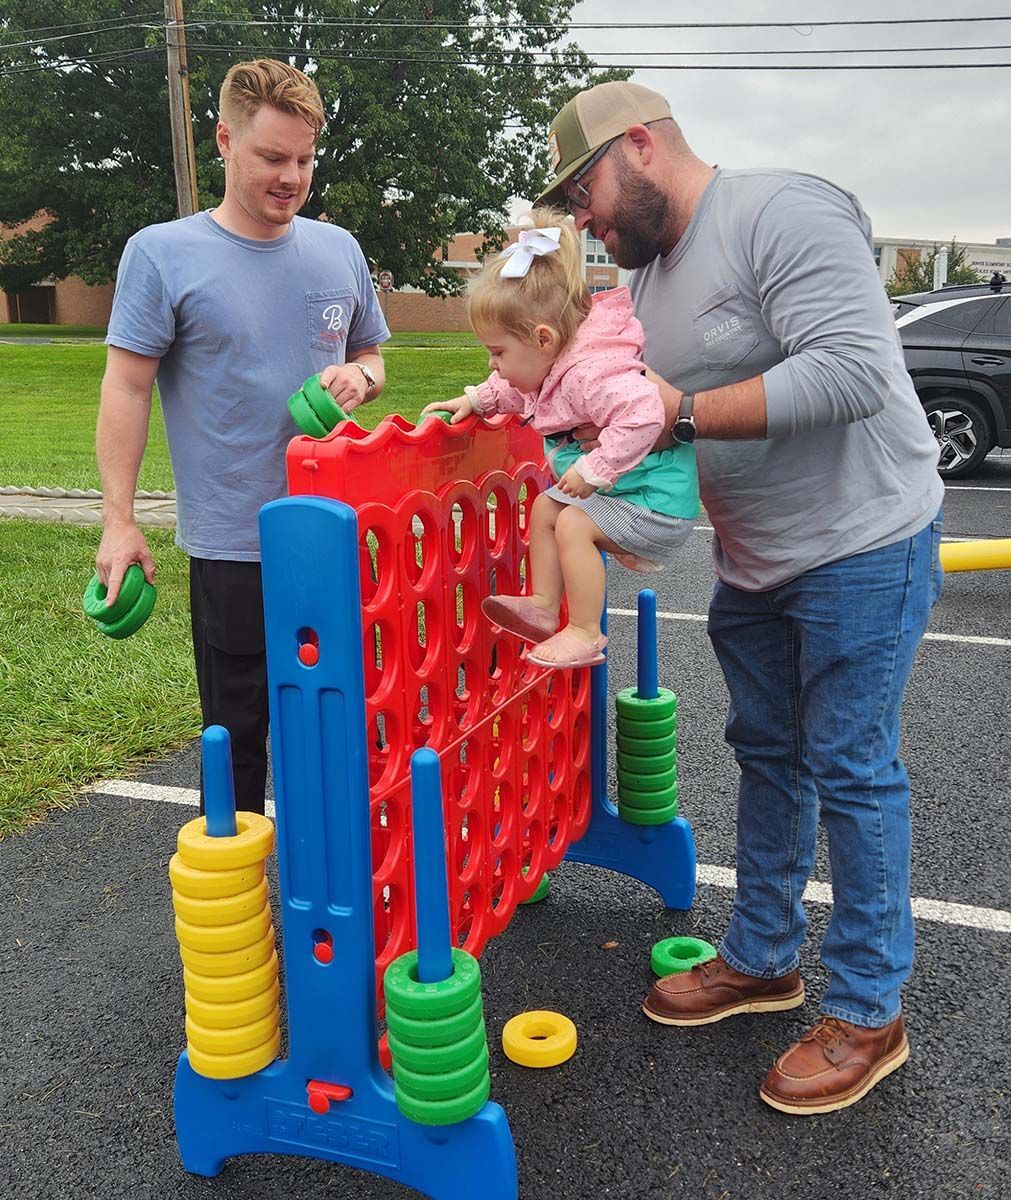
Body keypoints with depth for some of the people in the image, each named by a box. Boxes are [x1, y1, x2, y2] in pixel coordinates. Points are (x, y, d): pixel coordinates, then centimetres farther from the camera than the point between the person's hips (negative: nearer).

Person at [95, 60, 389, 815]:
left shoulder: (338, 249, 7)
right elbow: (127, 389, -6)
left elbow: (372, 355, 19)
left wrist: (359, 377, -6)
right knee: (239, 727, 6)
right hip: (232, 545, -4)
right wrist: (119, 520, -10)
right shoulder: (162, 254, -5)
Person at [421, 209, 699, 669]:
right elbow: (514, 390, 25)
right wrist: (476, 399, 17)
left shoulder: (591, 374, -31)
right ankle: (544, 607, 17)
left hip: (656, 497, -11)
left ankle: (586, 633, -7)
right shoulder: (552, 365, 2)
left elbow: (642, 416, -43)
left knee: (573, 525, -19)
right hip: (613, 489, 11)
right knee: (544, 509, 12)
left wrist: (592, 470, -37)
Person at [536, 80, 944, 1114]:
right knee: (767, 755, 16)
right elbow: (650, 413, 17)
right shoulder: (647, 272, 10)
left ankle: (867, 1011, 18)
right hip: (753, 559, 9)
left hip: (860, 546, -9)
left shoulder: (784, 213, -19)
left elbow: (852, 370, -30)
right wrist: (596, 412, -3)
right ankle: (762, 959, 33)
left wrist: (683, 411, -27)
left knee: (849, 770, 0)